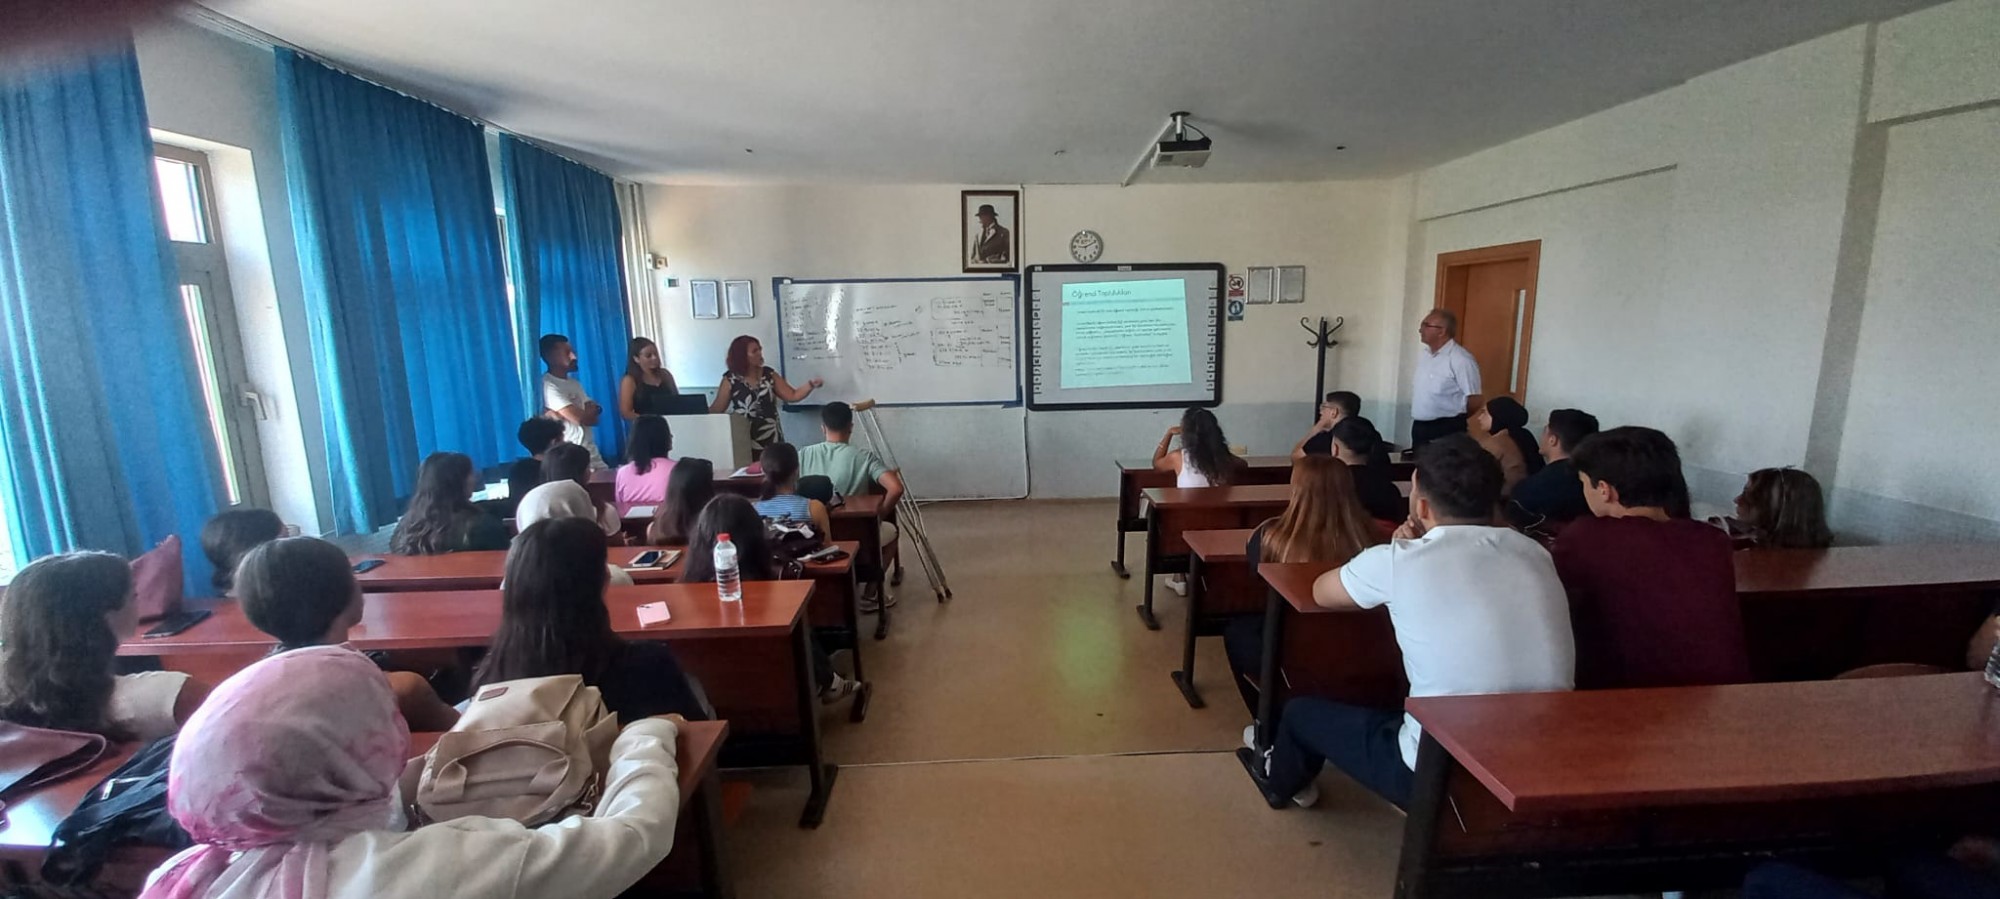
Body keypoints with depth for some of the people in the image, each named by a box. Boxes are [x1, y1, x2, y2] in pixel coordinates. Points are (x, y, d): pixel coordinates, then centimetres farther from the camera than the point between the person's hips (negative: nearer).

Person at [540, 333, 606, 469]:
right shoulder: (548, 385, -11)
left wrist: (559, 415, -10)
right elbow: (580, 418, -20)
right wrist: (593, 410, 1)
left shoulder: (574, 383, 15)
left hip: (590, 451, 8)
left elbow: (593, 417, 4)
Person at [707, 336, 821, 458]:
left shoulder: (769, 374, 6)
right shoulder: (730, 379, -2)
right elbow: (716, 409, 5)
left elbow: (792, 396, 6)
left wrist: (811, 384, -9)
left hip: (772, 440, 2)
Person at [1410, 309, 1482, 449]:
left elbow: (1474, 399, -14)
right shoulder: (1423, 354, 10)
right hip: (1419, 427, 8)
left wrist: (1454, 418, -3)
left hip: (1446, 429, -8)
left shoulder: (1461, 359, -16)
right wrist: (1415, 410, 12)